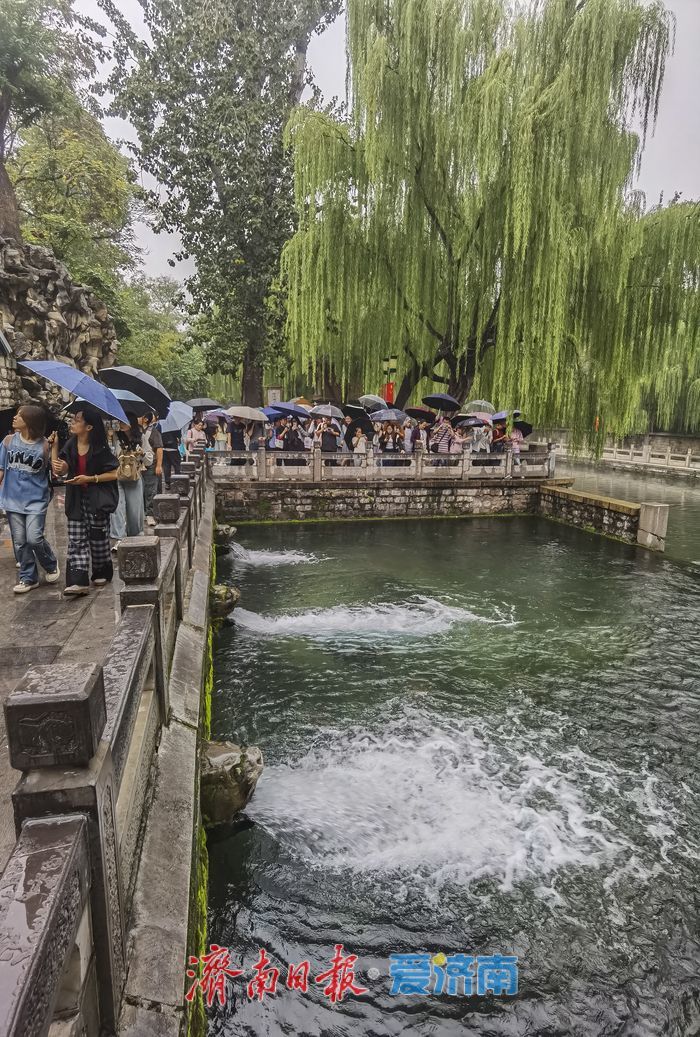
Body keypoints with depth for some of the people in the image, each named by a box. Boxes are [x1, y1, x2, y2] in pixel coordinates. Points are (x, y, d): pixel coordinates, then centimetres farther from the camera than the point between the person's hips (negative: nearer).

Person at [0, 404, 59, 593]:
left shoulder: (44, 445, -7)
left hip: (36, 500, -3)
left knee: (34, 538, -10)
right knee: (19, 541, 7)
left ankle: (51, 566, 19)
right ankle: (28, 578, 21)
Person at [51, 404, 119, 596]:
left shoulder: (99, 449, -12)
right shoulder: (70, 446, 3)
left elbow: (113, 473, -11)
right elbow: (59, 471, -3)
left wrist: (89, 478, -18)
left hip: (97, 499, -5)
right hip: (76, 500, 5)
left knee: (98, 538, 8)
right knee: (77, 540, -2)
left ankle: (102, 573, 28)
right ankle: (78, 581, -4)